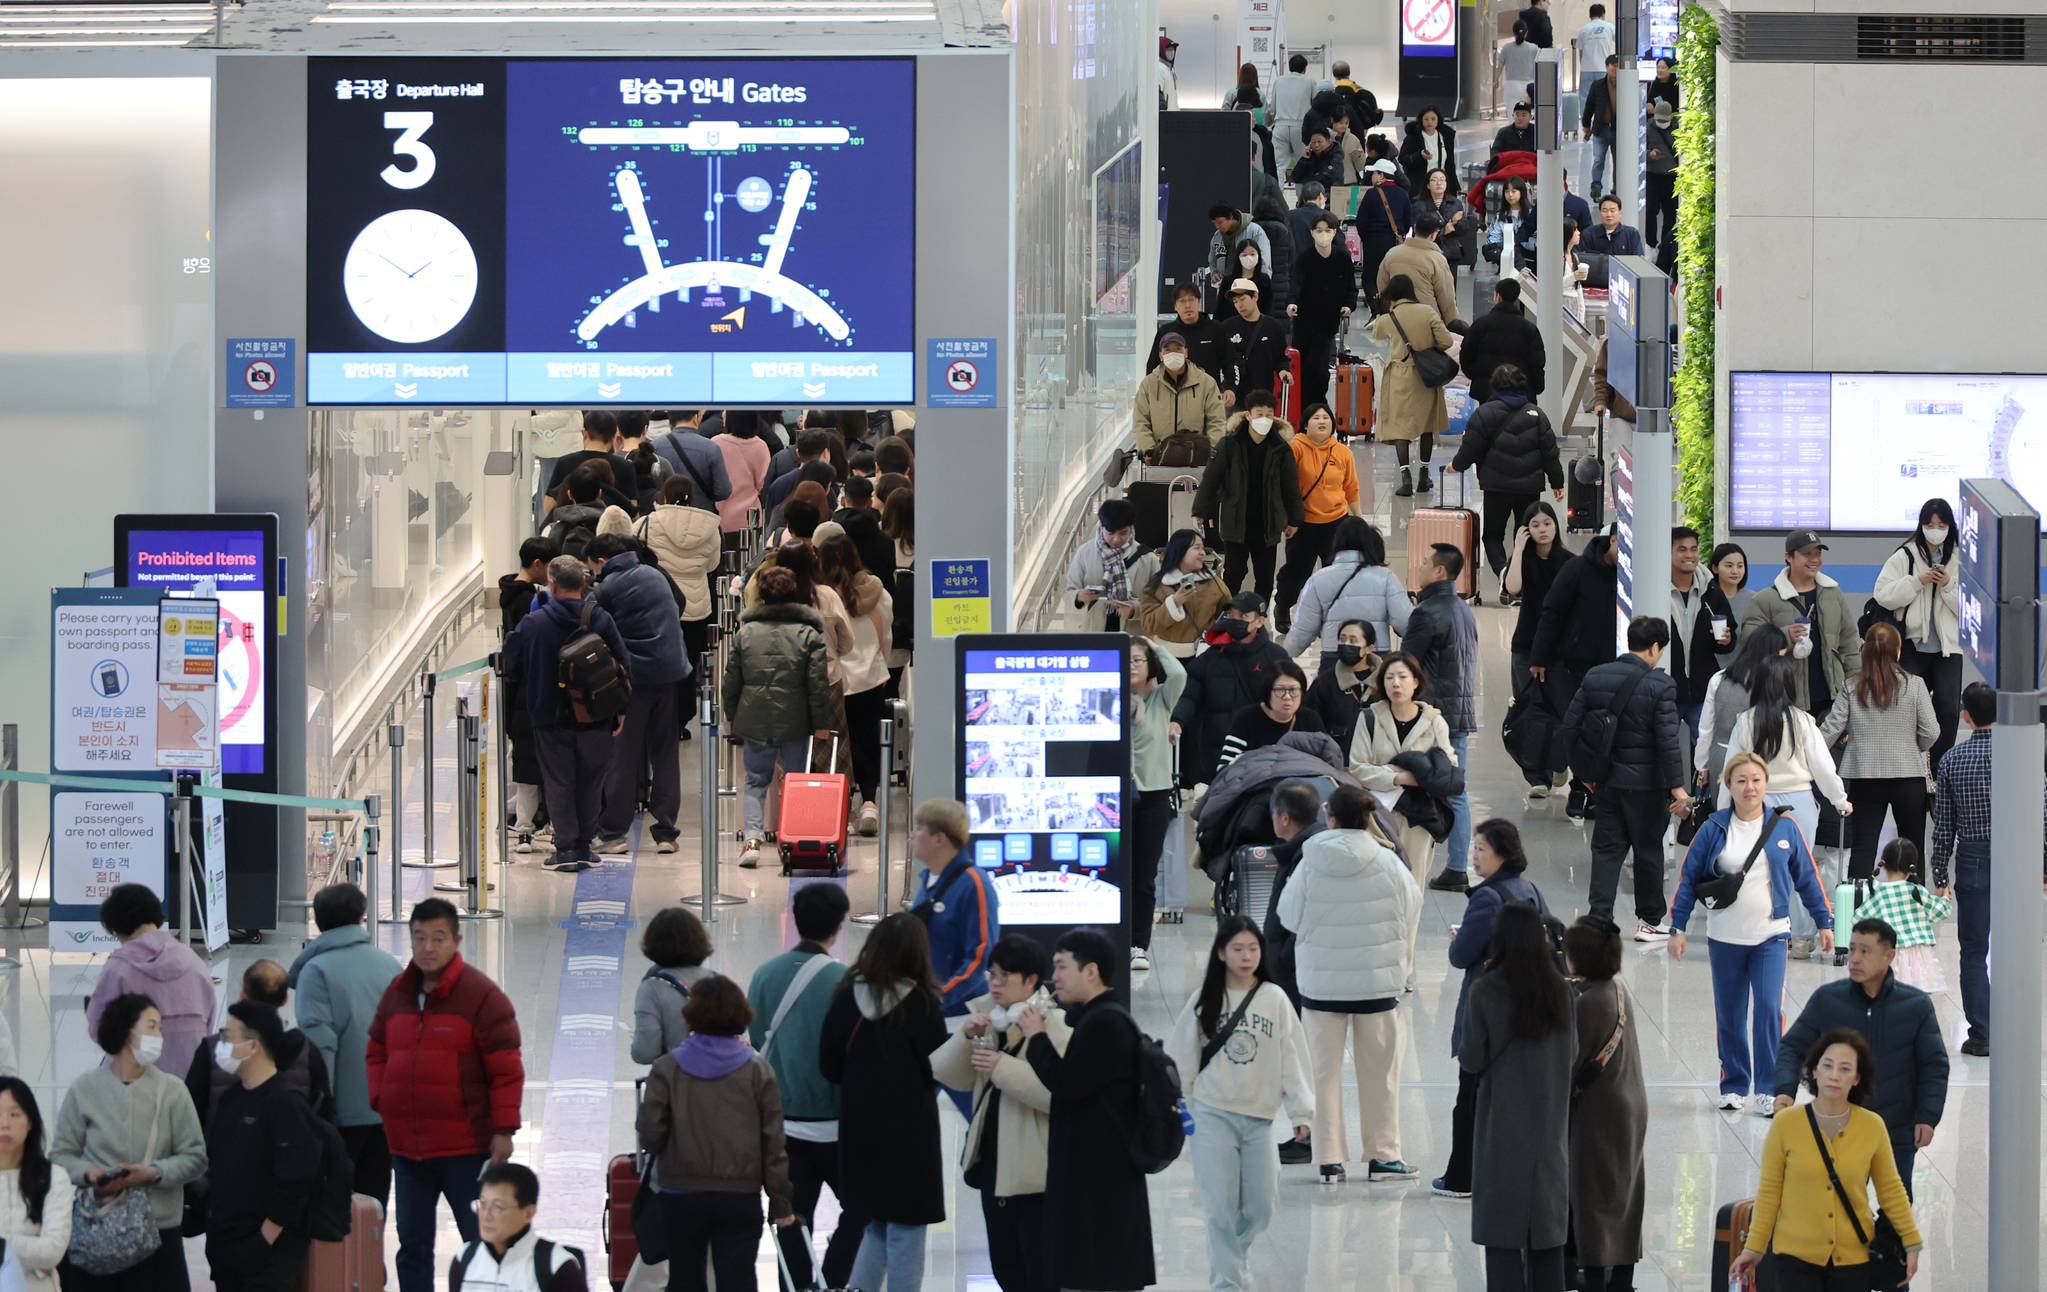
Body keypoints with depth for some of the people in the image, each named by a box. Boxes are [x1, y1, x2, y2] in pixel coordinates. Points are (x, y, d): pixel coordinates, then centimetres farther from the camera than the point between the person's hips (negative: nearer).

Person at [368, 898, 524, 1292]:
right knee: (412, 1244, 10)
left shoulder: (480, 995, -7)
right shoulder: (396, 994, 10)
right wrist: (378, 1102, 2)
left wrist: (503, 1130, -12)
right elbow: (377, 1054, 19)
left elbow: (506, 1070, -8)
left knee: (481, 1240, 2)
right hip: (406, 1148, 5)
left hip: (466, 1148, -5)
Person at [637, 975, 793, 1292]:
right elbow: (773, 1142, -2)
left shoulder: (666, 1068, -5)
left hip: (679, 1197, 0)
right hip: (740, 1200, 0)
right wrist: (780, 1201, 6)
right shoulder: (758, 1071, -3)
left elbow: (650, 1136, -8)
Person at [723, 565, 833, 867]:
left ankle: (752, 839, -11)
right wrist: (821, 723, 0)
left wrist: (731, 716, 19)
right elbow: (818, 684, -6)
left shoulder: (746, 632, 3)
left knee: (756, 781, 7)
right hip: (795, 719, -1)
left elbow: (731, 680, 7)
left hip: (754, 719, 1)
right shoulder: (809, 634, -3)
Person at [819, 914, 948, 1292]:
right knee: (906, 1231, 5)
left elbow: (828, 1065, 2)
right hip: (908, 1132, -4)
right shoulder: (921, 1005, -16)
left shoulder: (846, 997, -4)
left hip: (858, 1129, 4)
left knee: (878, 1224, 20)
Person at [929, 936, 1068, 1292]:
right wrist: (966, 1038, -10)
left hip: (1037, 1173, -8)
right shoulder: (987, 1017, 10)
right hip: (993, 1166, 8)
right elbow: (951, 1076, 8)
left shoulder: (1056, 1026, -13)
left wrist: (1004, 1068, -27)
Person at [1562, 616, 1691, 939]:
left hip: (1607, 780, 4)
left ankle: (1599, 915, 1)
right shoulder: (1660, 686, -14)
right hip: (1645, 783, -4)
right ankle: (1650, 921, 18)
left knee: (1606, 848, 10)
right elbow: (1668, 739, -18)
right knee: (1648, 851, 9)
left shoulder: (1595, 677, 1)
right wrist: (1677, 786, -15)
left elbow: (1571, 727, 5)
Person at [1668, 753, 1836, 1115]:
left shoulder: (1784, 827, 0)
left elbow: (1806, 877, 10)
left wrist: (1824, 921, 12)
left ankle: (1767, 1091, -7)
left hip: (1771, 936, -1)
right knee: (1729, 1016, 7)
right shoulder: (1713, 830, -1)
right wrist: (1677, 928, 2)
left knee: (1769, 1010, -13)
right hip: (1725, 938, 1)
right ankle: (1733, 1087, 21)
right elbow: (1689, 879, 4)